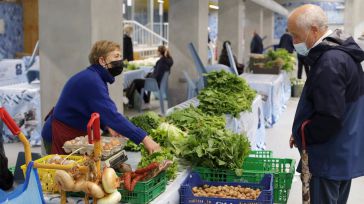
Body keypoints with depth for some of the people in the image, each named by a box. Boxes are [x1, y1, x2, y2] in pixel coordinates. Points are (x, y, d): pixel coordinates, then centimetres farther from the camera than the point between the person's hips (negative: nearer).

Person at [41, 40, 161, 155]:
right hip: (60, 137, -9)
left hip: (75, 136, 9)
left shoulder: (98, 78, 5)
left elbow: (98, 111, 13)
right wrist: (144, 139, -37)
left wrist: (107, 126, -8)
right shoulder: (91, 81, -26)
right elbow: (112, 115, -35)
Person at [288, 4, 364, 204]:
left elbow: (329, 118, -27)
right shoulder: (342, 52, 9)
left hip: (329, 160, -10)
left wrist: (301, 133, -10)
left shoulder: (330, 62, -23)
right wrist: (304, 131, 9)